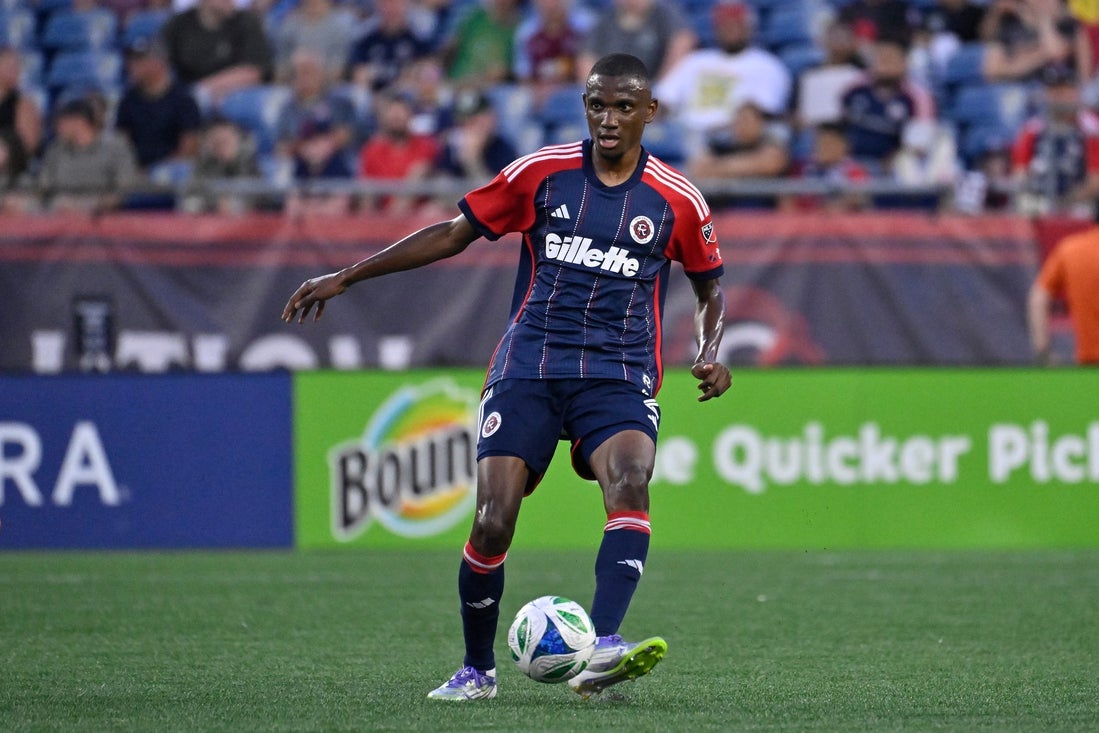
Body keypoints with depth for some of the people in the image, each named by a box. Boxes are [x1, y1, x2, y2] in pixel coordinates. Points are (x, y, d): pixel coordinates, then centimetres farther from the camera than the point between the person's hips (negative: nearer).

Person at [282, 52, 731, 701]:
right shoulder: (541, 173, 4)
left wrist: (710, 353, -2)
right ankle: (477, 672, 11)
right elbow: (453, 234, 11)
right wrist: (344, 278, 9)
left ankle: (602, 649, -43)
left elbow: (711, 286, 19)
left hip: (620, 378, -1)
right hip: (529, 371, 1)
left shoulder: (676, 199, 4)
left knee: (630, 483, -31)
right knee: (493, 522, -11)